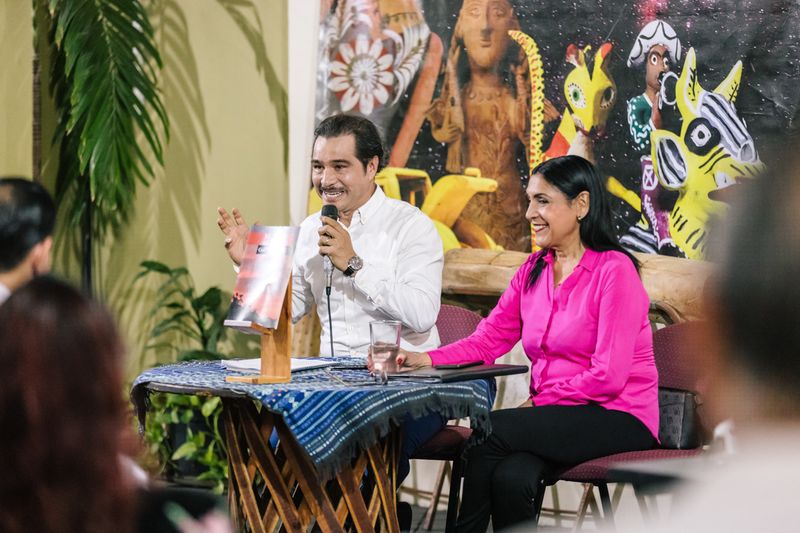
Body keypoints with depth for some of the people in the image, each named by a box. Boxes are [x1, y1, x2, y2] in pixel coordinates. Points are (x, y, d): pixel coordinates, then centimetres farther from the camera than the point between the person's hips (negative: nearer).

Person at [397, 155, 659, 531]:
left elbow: (608, 377, -16)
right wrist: (425, 359, -13)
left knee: (491, 428, -24)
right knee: (511, 479, -28)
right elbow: (486, 340, 4)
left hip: (619, 420, -5)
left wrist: (536, 404, -13)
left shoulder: (614, 270, -10)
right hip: (555, 418, 5)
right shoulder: (533, 270, 12)